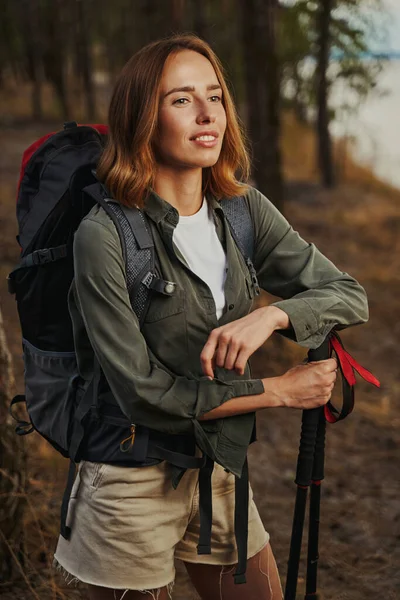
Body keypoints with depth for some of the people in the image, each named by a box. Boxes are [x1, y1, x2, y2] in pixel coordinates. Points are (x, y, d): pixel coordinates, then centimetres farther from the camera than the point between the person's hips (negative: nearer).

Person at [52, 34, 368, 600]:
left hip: (220, 471, 5)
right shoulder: (105, 235, -20)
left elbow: (350, 296, -2)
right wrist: (281, 391, -14)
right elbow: (145, 394, -21)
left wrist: (270, 316, -22)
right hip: (133, 484, -5)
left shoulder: (244, 209, -3)